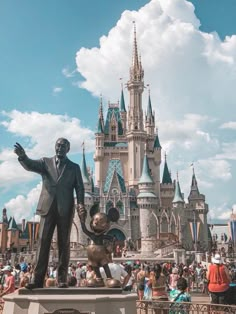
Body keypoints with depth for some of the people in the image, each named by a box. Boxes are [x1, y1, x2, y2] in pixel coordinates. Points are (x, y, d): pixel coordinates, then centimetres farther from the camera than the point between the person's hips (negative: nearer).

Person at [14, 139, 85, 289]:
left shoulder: (74, 167, 12)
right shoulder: (46, 162, 13)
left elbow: (80, 187, 6)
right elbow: (30, 165, -6)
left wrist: (81, 203, -13)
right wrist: (22, 156, -28)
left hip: (65, 209, 0)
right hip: (47, 207, 0)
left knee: (64, 244, 2)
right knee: (43, 242, -3)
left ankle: (62, 278, 7)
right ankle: (38, 279, -1)